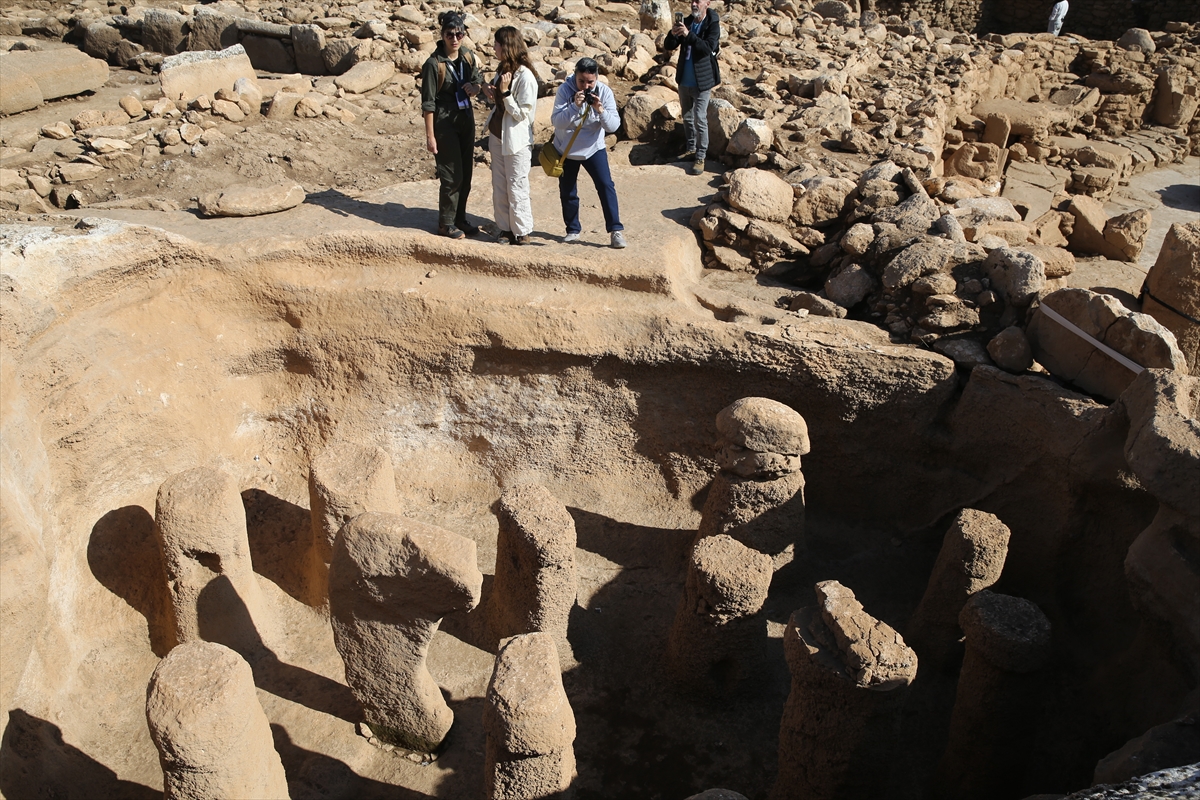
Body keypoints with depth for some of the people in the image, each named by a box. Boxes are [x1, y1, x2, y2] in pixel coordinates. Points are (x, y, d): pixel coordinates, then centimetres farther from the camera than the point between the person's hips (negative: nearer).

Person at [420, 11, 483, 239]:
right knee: (451, 176, -2)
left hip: (466, 120, 7)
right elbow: (428, 103, -14)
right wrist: (430, 135, -16)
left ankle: (460, 219, 25)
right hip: (445, 124, -6)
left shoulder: (468, 57, 2)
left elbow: (477, 80, 18)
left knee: (465, 174, 11)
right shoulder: (434, 64, -16)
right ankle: (446, 224, 12)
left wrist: (474, 87, -7)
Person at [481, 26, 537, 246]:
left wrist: (505, 91, -23)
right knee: (499, 186, 13)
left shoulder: (525, 76, -19)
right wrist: (487, 89, 0)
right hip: (497, 135, 9)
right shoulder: (503, 69, 7)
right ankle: (506, 228, 24)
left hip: (516, 139, -8)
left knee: (516, 187, 0)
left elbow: (522, 113, -19)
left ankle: (522, 233, 12)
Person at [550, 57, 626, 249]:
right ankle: (573, 230, 27)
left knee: (606, 186, -11)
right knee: (567, 192, 10)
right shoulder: (565, 90, -15)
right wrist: (575, 106, -35)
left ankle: (616, 230, -6)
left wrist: (600, 110, -33)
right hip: (566, 150, 0)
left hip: (594, 148, 0)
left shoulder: (604, 92, -12)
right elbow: (556, 121, -22)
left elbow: (614, 125, -15)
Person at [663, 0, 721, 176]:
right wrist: (673, 34, -20)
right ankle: (691, 149, 31)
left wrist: (688, 34, -33)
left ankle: (701, 157, 2)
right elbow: (668, 47, 1)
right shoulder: (686, 22, 4)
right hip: (684, 81, 6)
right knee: (687, 118, 16)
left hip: (701, 82, -6)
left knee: (700, 120, -5)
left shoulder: (712, 24, -10)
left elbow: (709, 47, -26)